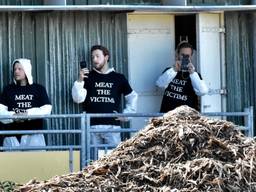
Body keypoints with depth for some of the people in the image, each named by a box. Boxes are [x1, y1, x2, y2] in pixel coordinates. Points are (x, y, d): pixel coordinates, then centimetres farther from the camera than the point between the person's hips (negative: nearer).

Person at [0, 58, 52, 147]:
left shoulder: (39, 89, 9)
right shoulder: (8, 89, 13)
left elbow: (46, 109, -2)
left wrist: (28, 114, -16)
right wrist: (13, 116, -17)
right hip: (12, 136, 1)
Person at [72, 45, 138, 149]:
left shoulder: (119, 78, 11)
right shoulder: (88, 77, 9)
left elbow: (132, 97, 21)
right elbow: (78, 98, -1)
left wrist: (126, 114, 11)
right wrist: (80, 80, -14)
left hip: (112, 125, 0)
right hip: (92, 126, 0)